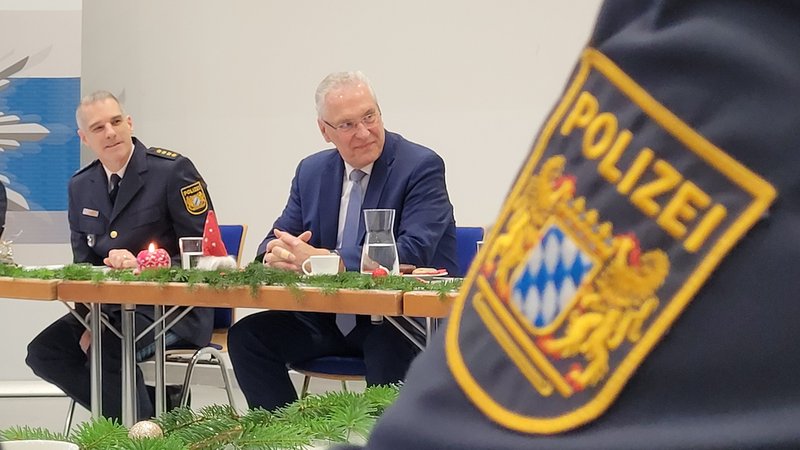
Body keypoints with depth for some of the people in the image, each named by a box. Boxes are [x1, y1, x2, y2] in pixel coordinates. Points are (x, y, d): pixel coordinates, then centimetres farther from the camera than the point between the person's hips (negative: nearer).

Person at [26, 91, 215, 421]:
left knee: (108, 350, -32)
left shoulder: (173, 170, -8)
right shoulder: (80, 186, 12)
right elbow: (83, 264, 13)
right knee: (43, 352, -14)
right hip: (108, 308, 7)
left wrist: (142, 266, -22)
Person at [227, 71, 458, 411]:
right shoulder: (312, 171, 10)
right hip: (329, 318, 6)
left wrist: (320, 258, -28)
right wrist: (276, 255, -18)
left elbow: (413, 252, -22)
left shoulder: (422, 166, -10)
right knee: (246, 335, -10)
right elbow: (278, 238, 11)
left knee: (389, 343, -38)